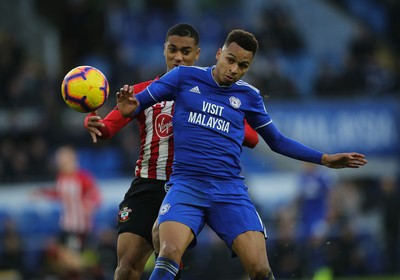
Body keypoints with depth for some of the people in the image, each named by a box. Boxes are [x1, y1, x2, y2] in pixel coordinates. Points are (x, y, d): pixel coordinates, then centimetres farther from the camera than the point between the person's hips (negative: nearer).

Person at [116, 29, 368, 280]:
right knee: (169, 255, -28)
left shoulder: (249, 95, 10)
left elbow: (277, 141, 21)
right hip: (186, 184, -2)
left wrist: (325, 159, 15)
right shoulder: (184, 77, 4)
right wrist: (129, 107, -18)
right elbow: (139, 102, 7)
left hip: (231, 190, 2)